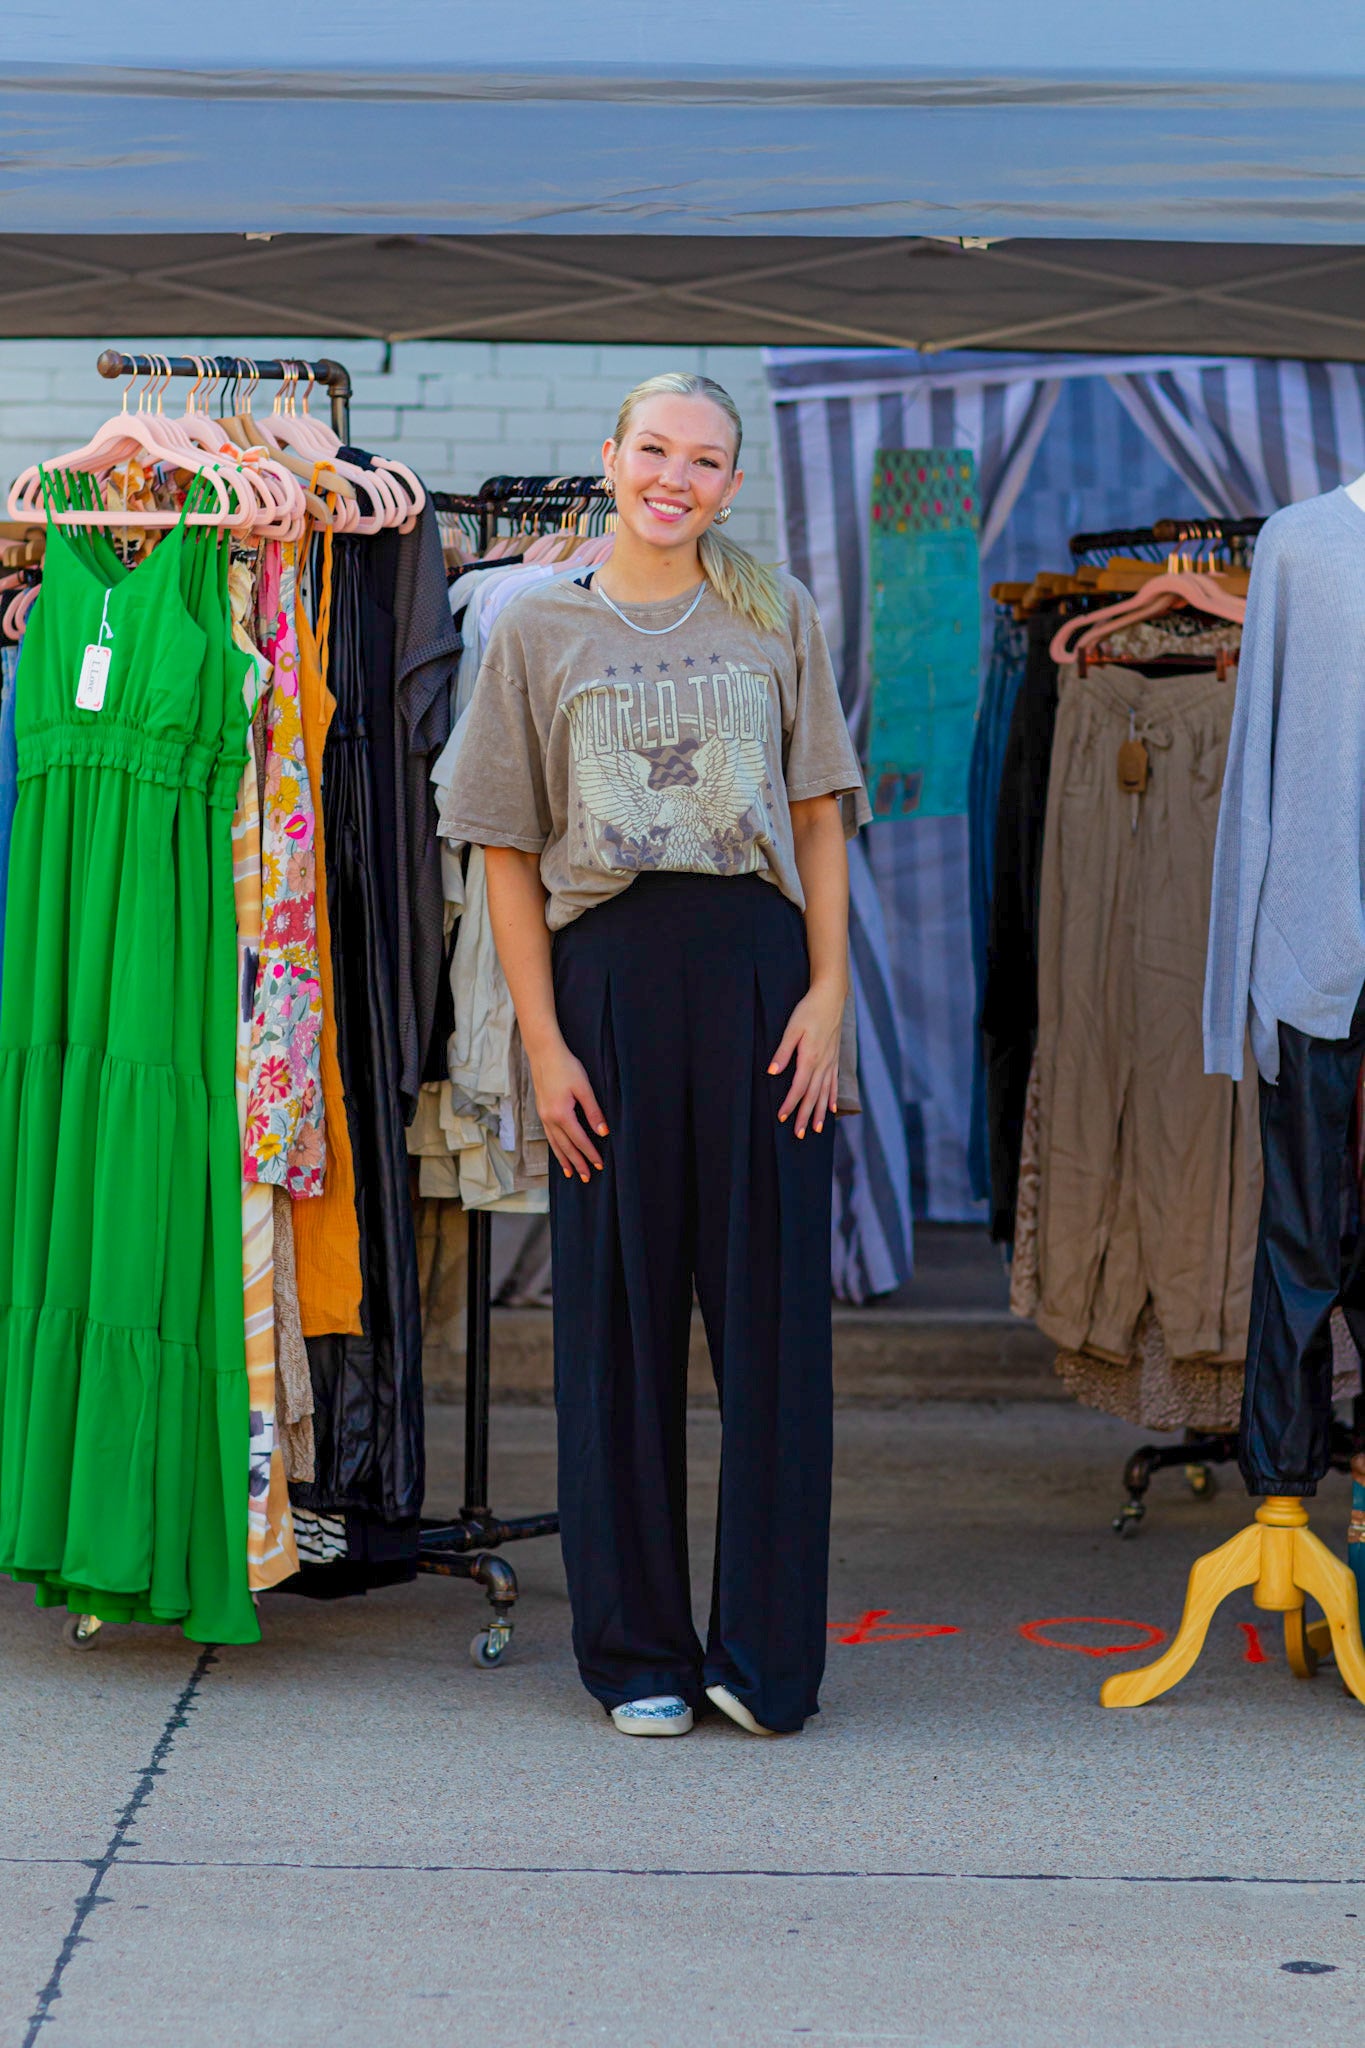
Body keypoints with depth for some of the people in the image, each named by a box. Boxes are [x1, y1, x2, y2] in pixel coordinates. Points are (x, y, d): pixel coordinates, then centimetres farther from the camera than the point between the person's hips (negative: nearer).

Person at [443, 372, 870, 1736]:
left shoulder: (777, 617, 11)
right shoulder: (537, 628, 8)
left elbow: (821, 820, 9)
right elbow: (508, 853, 4)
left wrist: (827, 993, -3)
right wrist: (544, 1042, -3)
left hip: (759, 969, 1)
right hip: (606, 971, 0)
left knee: (772, 1309, 1)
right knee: (620, 1315, 4)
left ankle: (765, 1649, 10)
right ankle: (637, 1650, 15)